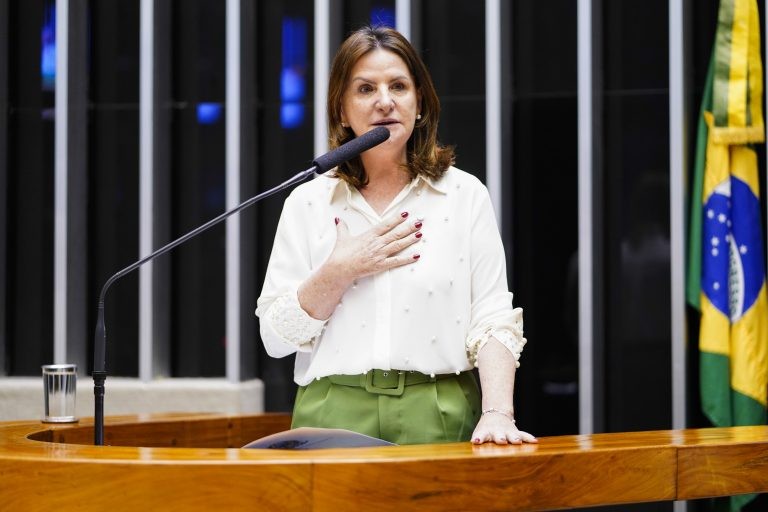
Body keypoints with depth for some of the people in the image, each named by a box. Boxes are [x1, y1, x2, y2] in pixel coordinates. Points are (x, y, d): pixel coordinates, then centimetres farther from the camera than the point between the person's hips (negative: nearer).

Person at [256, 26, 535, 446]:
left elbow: (493, 324, -1)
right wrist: (340, 273, -9)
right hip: (336, 415, 0)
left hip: (441, 418, 0)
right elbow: (276, 337, 4)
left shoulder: (465, 195, 6)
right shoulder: (307, 203, 7)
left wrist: (497, 414, -16)